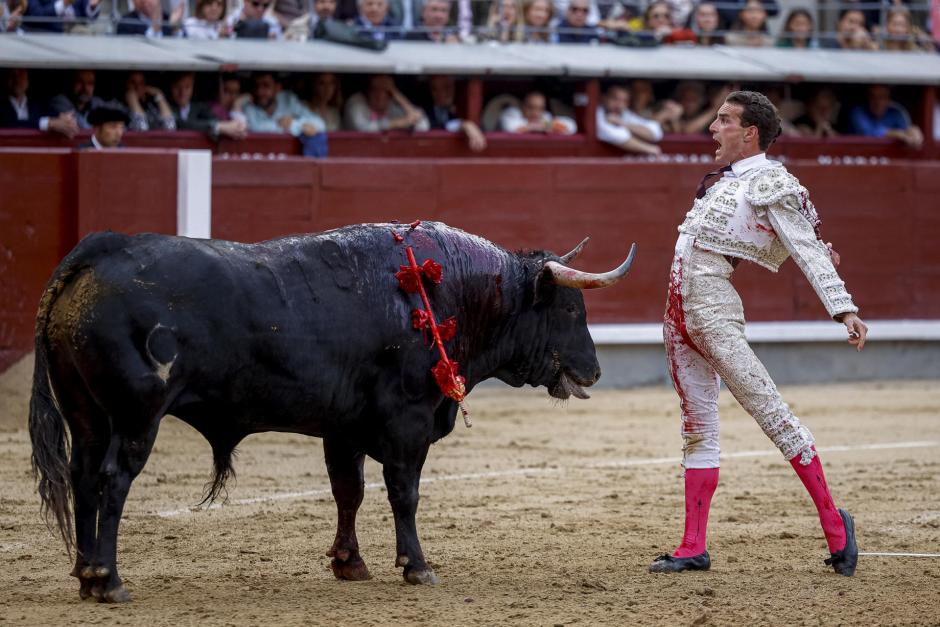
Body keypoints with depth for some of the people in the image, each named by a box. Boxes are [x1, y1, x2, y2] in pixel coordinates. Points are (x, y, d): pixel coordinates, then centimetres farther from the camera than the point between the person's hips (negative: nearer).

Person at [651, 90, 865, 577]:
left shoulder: (770, 182, -8)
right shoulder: (724, 180, 16)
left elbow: (809, 249, -13)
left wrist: (844, 308, -22)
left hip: (714, 310, -9)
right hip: (679, 312, 9)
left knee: (769, 410, -11)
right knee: (697, 426, 10)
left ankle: (833, 523, -7)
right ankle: (693, 549, 12)